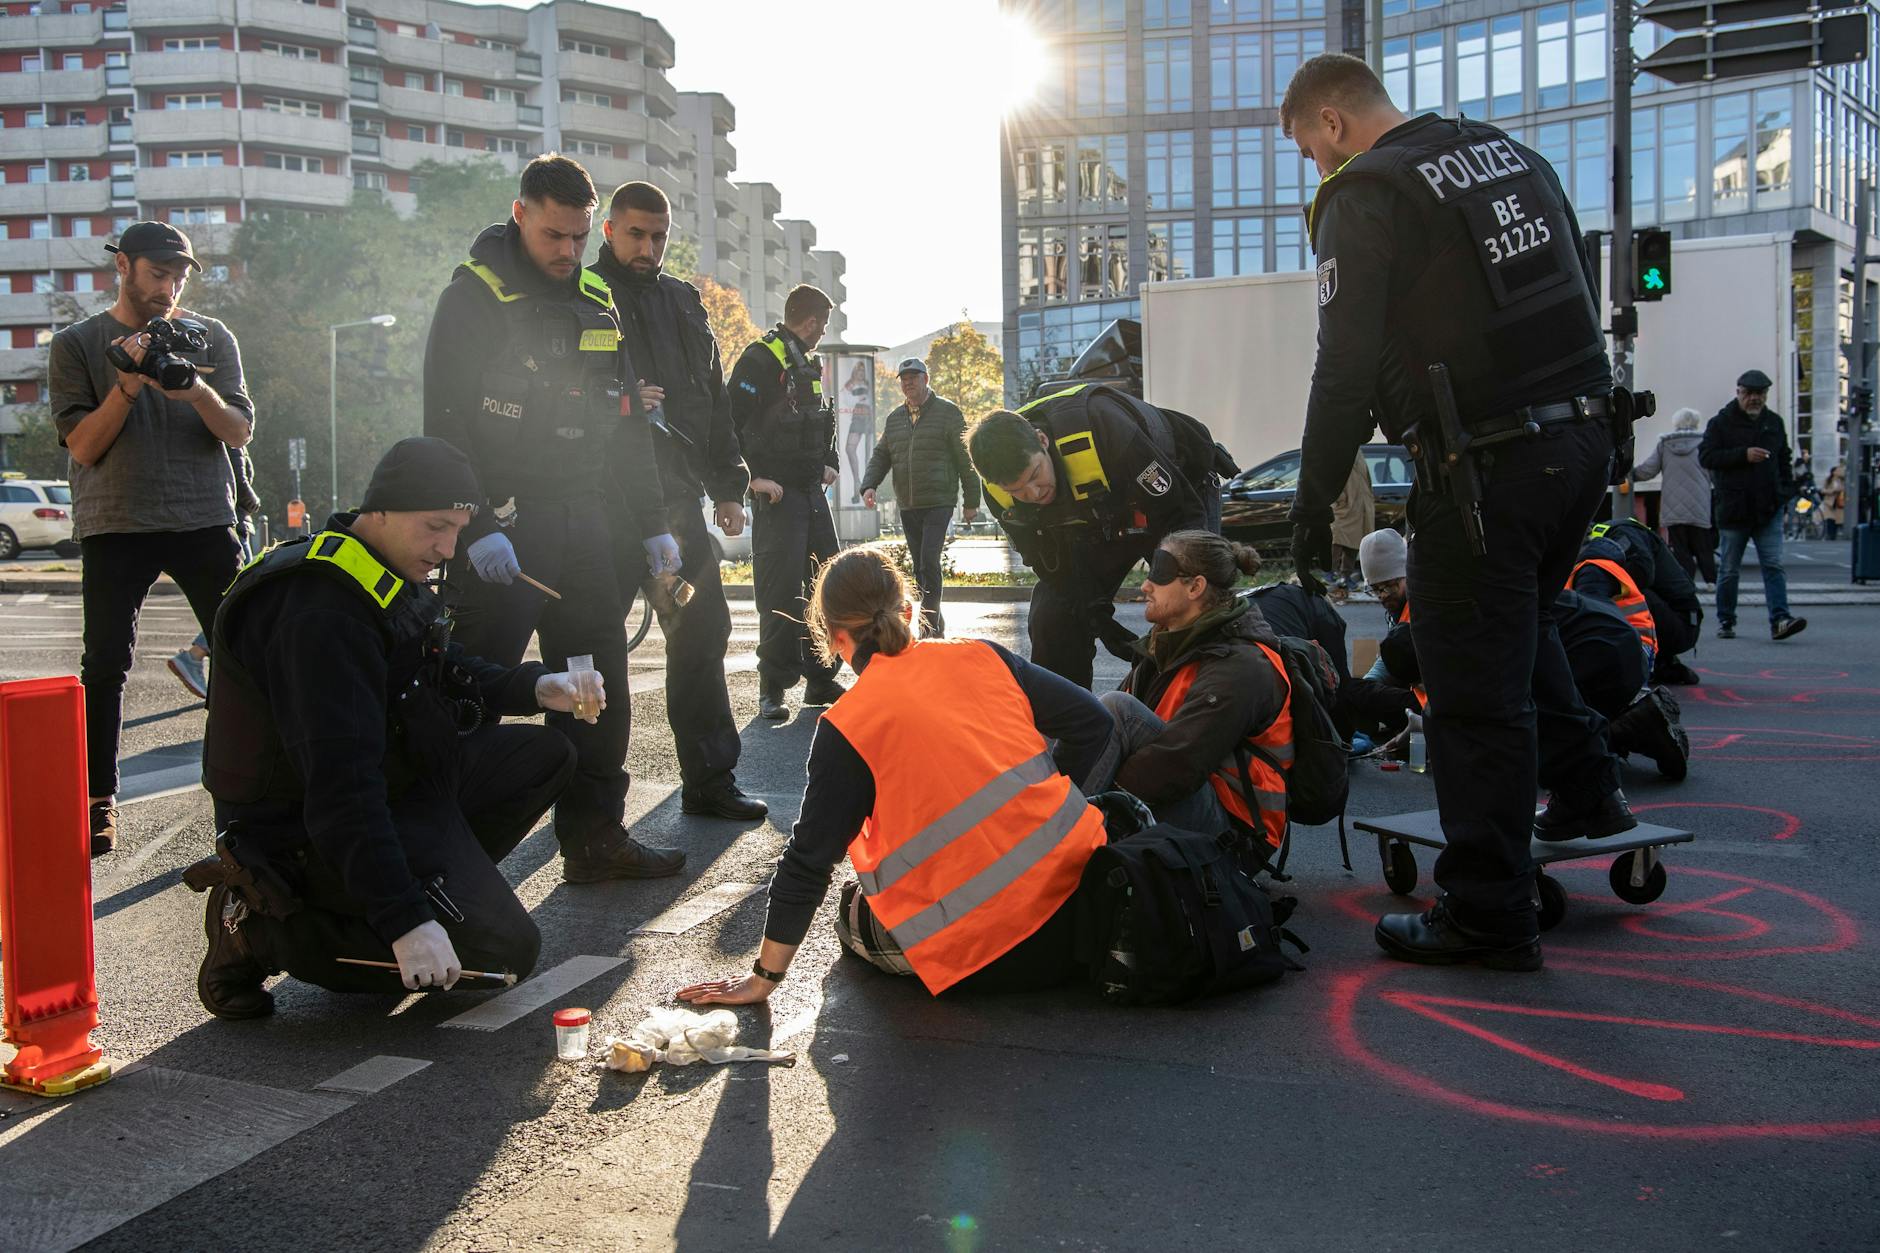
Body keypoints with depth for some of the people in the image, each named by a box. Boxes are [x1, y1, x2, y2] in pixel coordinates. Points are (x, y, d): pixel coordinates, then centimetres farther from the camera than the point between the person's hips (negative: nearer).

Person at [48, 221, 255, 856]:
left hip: (204, 519, 1)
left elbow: (240, 431, 2)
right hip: (114, 525, -1)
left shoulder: (211, 337, 9)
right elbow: (83, 446, -1)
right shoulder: (77, 345, 6)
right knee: (106, 665, -4)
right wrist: (128, 385, -15)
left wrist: (197, 392, -17)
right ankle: (100, 801, 5)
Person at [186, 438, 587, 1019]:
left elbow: (449, 671, 18)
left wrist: (536, 687, -2)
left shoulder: (393, 578, 5)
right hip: (307, 832, -10)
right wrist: (406, 922, -35)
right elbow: (342, 789, -33)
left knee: (545, 754, 9)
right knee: (504, 950, -15)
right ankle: (263, 927, -7)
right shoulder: (321, 615, -28)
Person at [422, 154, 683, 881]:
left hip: (583, 521, 6)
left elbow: (627, 424, 18)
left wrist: (652, 524, 14)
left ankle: (595, 836, 17)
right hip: (501, 526, -6)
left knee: (600, 685, 8)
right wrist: (478, 527, -19)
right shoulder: (475, 296, -5)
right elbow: (446, 423, -11)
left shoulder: (598, 304, 14)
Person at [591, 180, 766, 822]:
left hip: (678, 499, 6)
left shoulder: (685, 303, 18)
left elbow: (715, 400, 20)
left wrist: (728, 486, 16)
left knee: (703, 636, 6)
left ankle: (710, 781, 15)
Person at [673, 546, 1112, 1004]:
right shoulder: (981, 657, 3)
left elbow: (809, 859, -4)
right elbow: (1090, 720, 5)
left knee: (857, 911, 23)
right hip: (1080, 898, 4)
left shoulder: (845, 728, -8)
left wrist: (763, 977, 5)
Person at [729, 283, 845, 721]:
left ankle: (821, 678, 19)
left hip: (812, 491, 9)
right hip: (778, 494, -9)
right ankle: (773, 688, -4)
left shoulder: (807, 365, 18)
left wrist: (828, 463, 19)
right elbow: (731, 421, -19)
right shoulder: (761, 359, -11)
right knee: (781, 592, -10)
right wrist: (754, 476, -20)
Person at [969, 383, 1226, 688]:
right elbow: (1048, 560, -9)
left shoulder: (1104, 428, -42)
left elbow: (1184, 512, -33)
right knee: (1051, 619, -7)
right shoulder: (999, 493, -24)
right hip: (1094, 524, 4)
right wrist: (1097, 617, -20)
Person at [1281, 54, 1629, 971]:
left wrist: (1313, 502, -8)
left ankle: (1488, 915, 4)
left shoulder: (1364, 195, -7)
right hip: (1584, 438, 8)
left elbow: (1346, 369, -14)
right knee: (1521, 622, 30)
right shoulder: (1511, 154, 17)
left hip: (1485, 469, -8)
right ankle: (1584, 790, 33)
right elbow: (1577, 303, 20)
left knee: (1474, 689, -2)